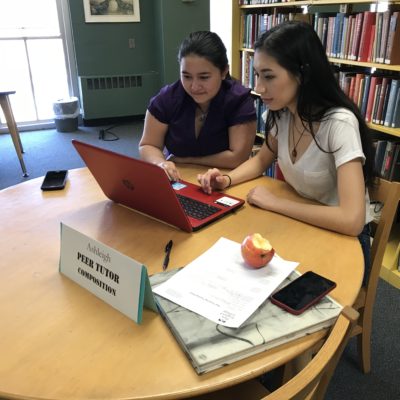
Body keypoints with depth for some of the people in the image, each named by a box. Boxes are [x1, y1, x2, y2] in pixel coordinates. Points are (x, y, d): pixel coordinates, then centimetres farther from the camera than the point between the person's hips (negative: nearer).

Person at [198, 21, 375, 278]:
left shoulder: (339, 123, -27)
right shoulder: (282, 114, -7)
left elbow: (351, 220, -34)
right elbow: (262, 161, 11)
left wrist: (275, 202, -25)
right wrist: (228, 180, -9)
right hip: (298, 226, 5)